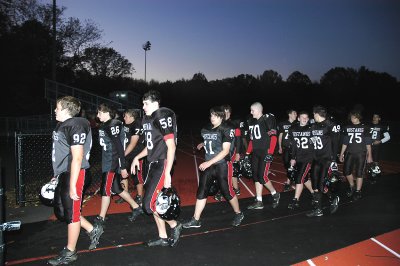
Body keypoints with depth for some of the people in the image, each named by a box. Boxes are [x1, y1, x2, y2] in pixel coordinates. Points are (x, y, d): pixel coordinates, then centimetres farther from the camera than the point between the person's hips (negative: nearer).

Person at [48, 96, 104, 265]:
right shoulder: (62, 125, 12)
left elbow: (77, 158, -21)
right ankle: (93, 230, 30)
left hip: (73, 175, -10)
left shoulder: (75, 126, -18)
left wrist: (72, 185, -21)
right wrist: (56, 175, 22)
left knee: (71, 213, 4)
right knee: (60, 211, 17)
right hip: (62, 175, 10)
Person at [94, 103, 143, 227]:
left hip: (112, 163, -9)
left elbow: (119, 147, -20)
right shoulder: (105, 126, 13)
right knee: (116, 188, 15)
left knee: (105, 189, 0)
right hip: (107, 162, 9)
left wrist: (123, 167, -21)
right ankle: (136, 207, 26)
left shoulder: (112, 126, -16)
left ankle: (101, 218, 13)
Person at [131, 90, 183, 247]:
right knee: (153, 202, 11)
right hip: (153, 164, 9)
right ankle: (163, 238, 25)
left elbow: (171, 146, -17)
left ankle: (174, 225, 12)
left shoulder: (163, 117, -14)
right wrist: (137, 157, 11)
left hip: (163, 164, -9)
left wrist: (167, 173, -20)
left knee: (149, 204, -10)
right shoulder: (147, 119, 13)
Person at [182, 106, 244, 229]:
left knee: (227, 191, 4)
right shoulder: (205, 130, 7)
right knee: (201, 192, 5)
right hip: (207, 165, 6)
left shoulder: (226, 129, -12)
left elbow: (225, 150, -17)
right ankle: (195, 220, 15)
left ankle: (238, 214, 29)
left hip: (222, 166, -6)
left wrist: (209, 163, -21)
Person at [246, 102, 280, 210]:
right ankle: (258, 202, 15)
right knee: (256, 176, 7)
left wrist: (270, 153, -19)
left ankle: (275, 194, 16)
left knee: (262, 176, -9)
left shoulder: (268, 119, -9)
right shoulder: (251, 121, 15)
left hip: (265, 152, -8)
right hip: (255, 153, 8)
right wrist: (248, 153, 17)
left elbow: (273, 137, -14)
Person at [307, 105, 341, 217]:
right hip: (316, 159, 7)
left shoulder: (331, 126, -10)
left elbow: (335, 144, -12)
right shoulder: (314, 126, 12)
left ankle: (334, 198, 20)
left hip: (327, 160, -7)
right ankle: (318, 210, 17)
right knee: (315, 185, 6)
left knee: (321, 185, -8)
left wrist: (334, 160, -15)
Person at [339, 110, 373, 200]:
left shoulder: (364, 128, 1)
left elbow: (368, 143, 3)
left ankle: (358, 192, 13)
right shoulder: (347, 128, 7)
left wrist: (369, 155, 1)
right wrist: (341, 154, 9)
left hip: (361, 154, -2)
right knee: (346, 172, -4)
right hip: (350, 153, 2)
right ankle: (352, 186, 23)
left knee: (359, 173, 0)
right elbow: (344, 143, 11)